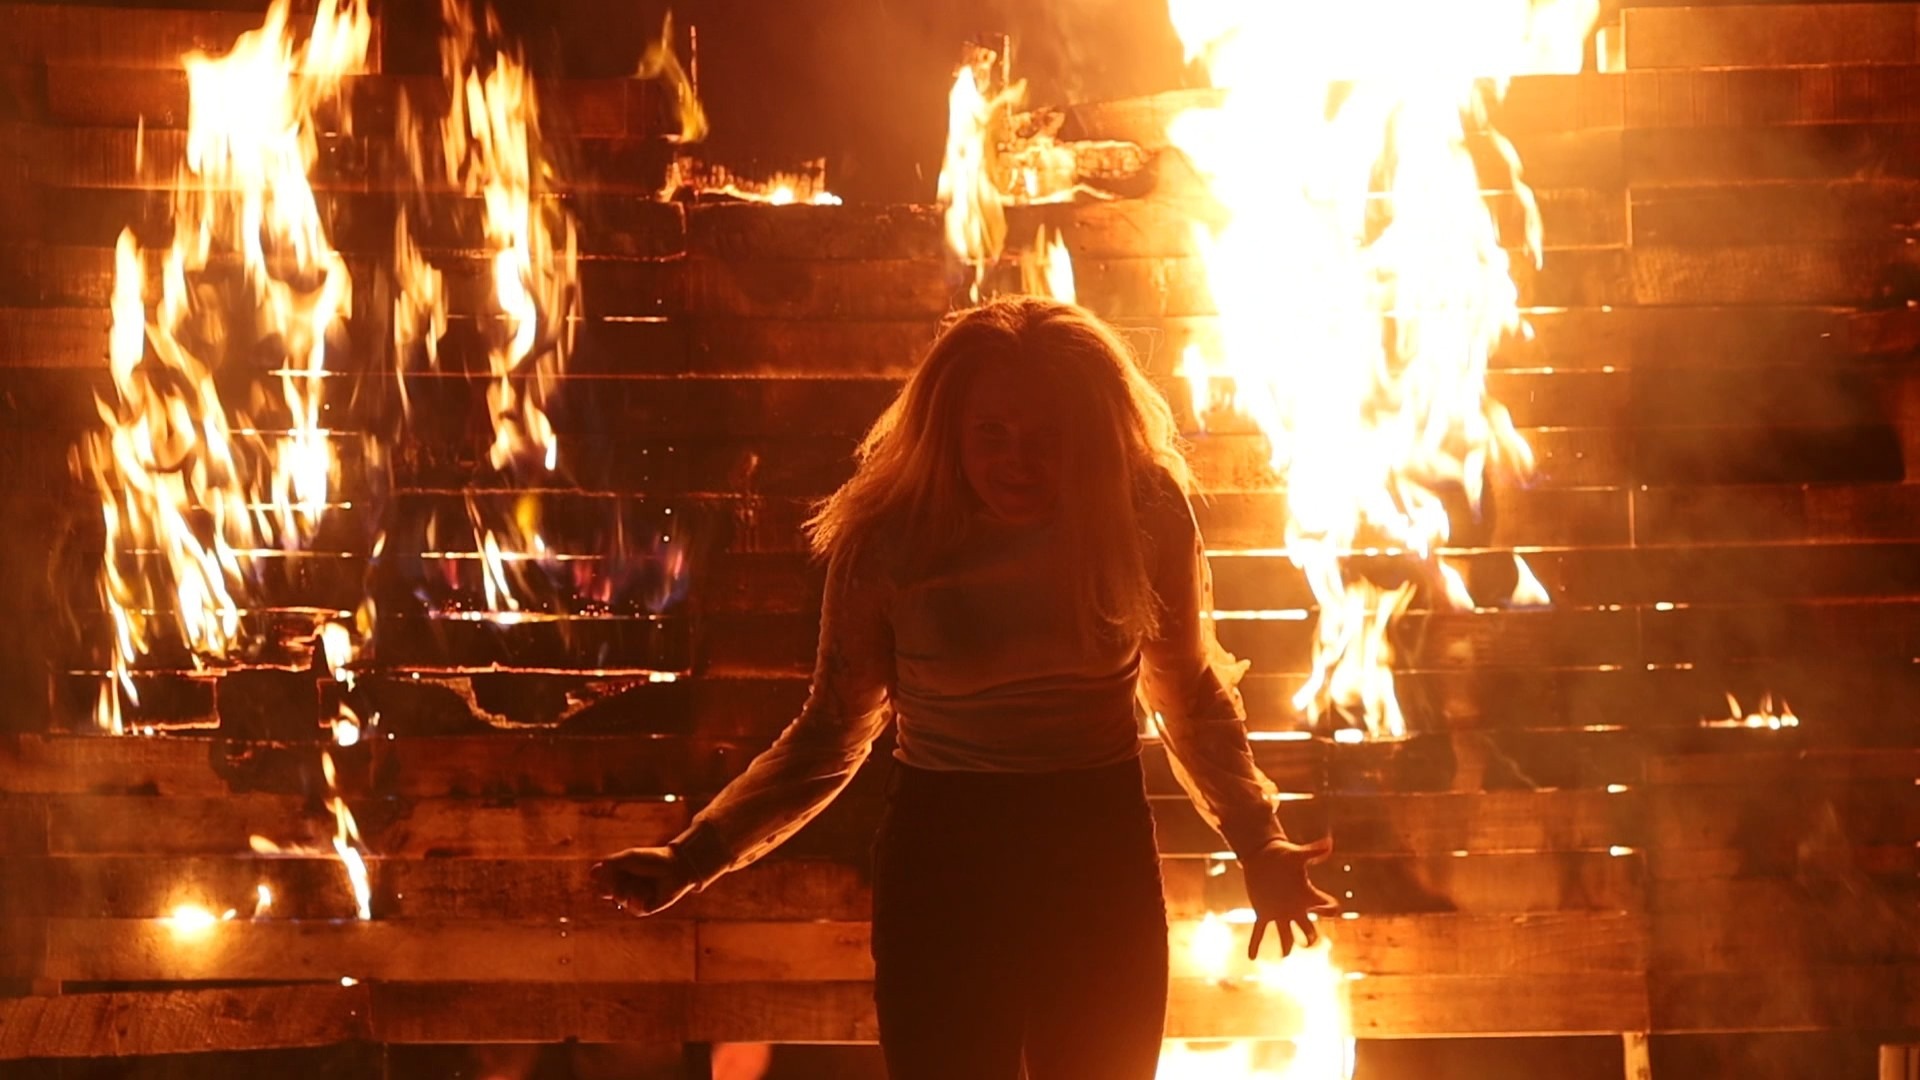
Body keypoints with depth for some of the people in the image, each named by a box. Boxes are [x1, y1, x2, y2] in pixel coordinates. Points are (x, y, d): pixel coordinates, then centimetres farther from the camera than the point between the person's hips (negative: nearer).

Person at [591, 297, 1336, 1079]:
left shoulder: (1144, 515, -8)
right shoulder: (888, 539, -12)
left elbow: (1189, 692, 6)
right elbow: (832, 734, -3)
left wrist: (1259, 843, -5)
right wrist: (694, 857, -12)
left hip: (1103, 866, 2)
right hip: (943, 865, -1)